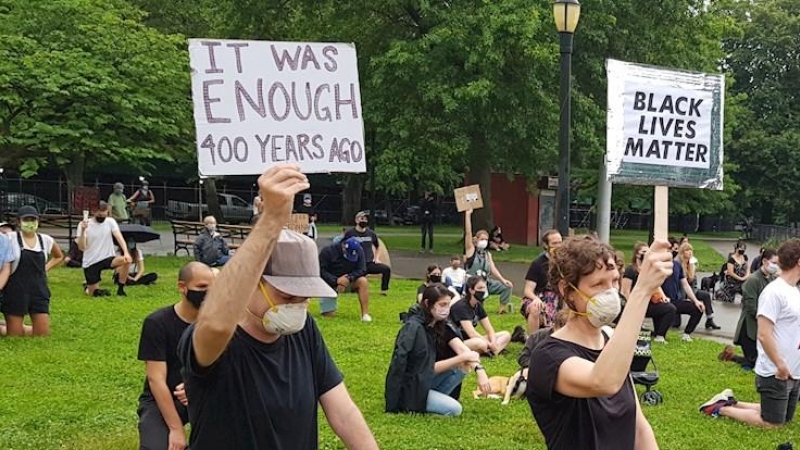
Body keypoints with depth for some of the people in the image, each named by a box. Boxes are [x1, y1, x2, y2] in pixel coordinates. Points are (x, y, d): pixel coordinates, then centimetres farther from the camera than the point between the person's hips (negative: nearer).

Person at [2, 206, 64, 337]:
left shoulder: (46, 240, 7)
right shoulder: (10, 238, -7)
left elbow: (59, 257, 25)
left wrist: (46, 268, 11)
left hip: (39, 290, 4)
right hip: (15, 291, -4)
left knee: (44, 334, 1)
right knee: (15, 335, 0)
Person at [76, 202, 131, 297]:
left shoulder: (110, 221, -2)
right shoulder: (84, 225, -8)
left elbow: (119, 237, -16)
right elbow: (81, 248, -15)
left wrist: (126, 252, -33)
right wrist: (83, 231, -29)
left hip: (107, 258, 1)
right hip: (90, 263, -1)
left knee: (126, 260, -30)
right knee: (94, 294, -2)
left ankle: (120, 289, -11)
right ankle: (88, 288, 37)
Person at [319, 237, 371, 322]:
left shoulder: (359, 252, -10)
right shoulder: (328, 251, -19)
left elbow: (362, 270, -13)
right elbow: (321, 271, -19)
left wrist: (348, 278, -30)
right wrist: (336, 280, -31)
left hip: (348, 281, 3)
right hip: (331, 282, -3)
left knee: (363, 281, -28)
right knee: (329, 315, -11)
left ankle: (365, 314, -25)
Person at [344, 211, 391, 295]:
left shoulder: (371, 233, 10)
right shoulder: (350, 233, -1)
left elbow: (377, 246, 26)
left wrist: (376, 258, 13)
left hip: (370, 263, 3)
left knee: (386, 269, -21)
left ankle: (383, 290, -11)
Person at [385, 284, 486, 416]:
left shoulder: (440, 325, 3)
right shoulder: (414, 328, -21)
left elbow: (462, 349, -10)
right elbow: (430, 368, -18)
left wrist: (479, 370, -28)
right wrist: (462, 357, -21)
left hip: (425, 382, 8)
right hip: (407, 390, -8)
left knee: (463, 366, -5)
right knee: (454, 409, -20)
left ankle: (434, 399, -2)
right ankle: (411, 406, -3)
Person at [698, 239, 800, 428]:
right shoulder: (774, 292, -20)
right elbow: (764, 335, -23)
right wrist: (780, 365, -21)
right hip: (775, 373, -9)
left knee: (785, 419, 18)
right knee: (771, 424, -1)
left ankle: (731, 402, 25)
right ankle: (721, 408, 11)